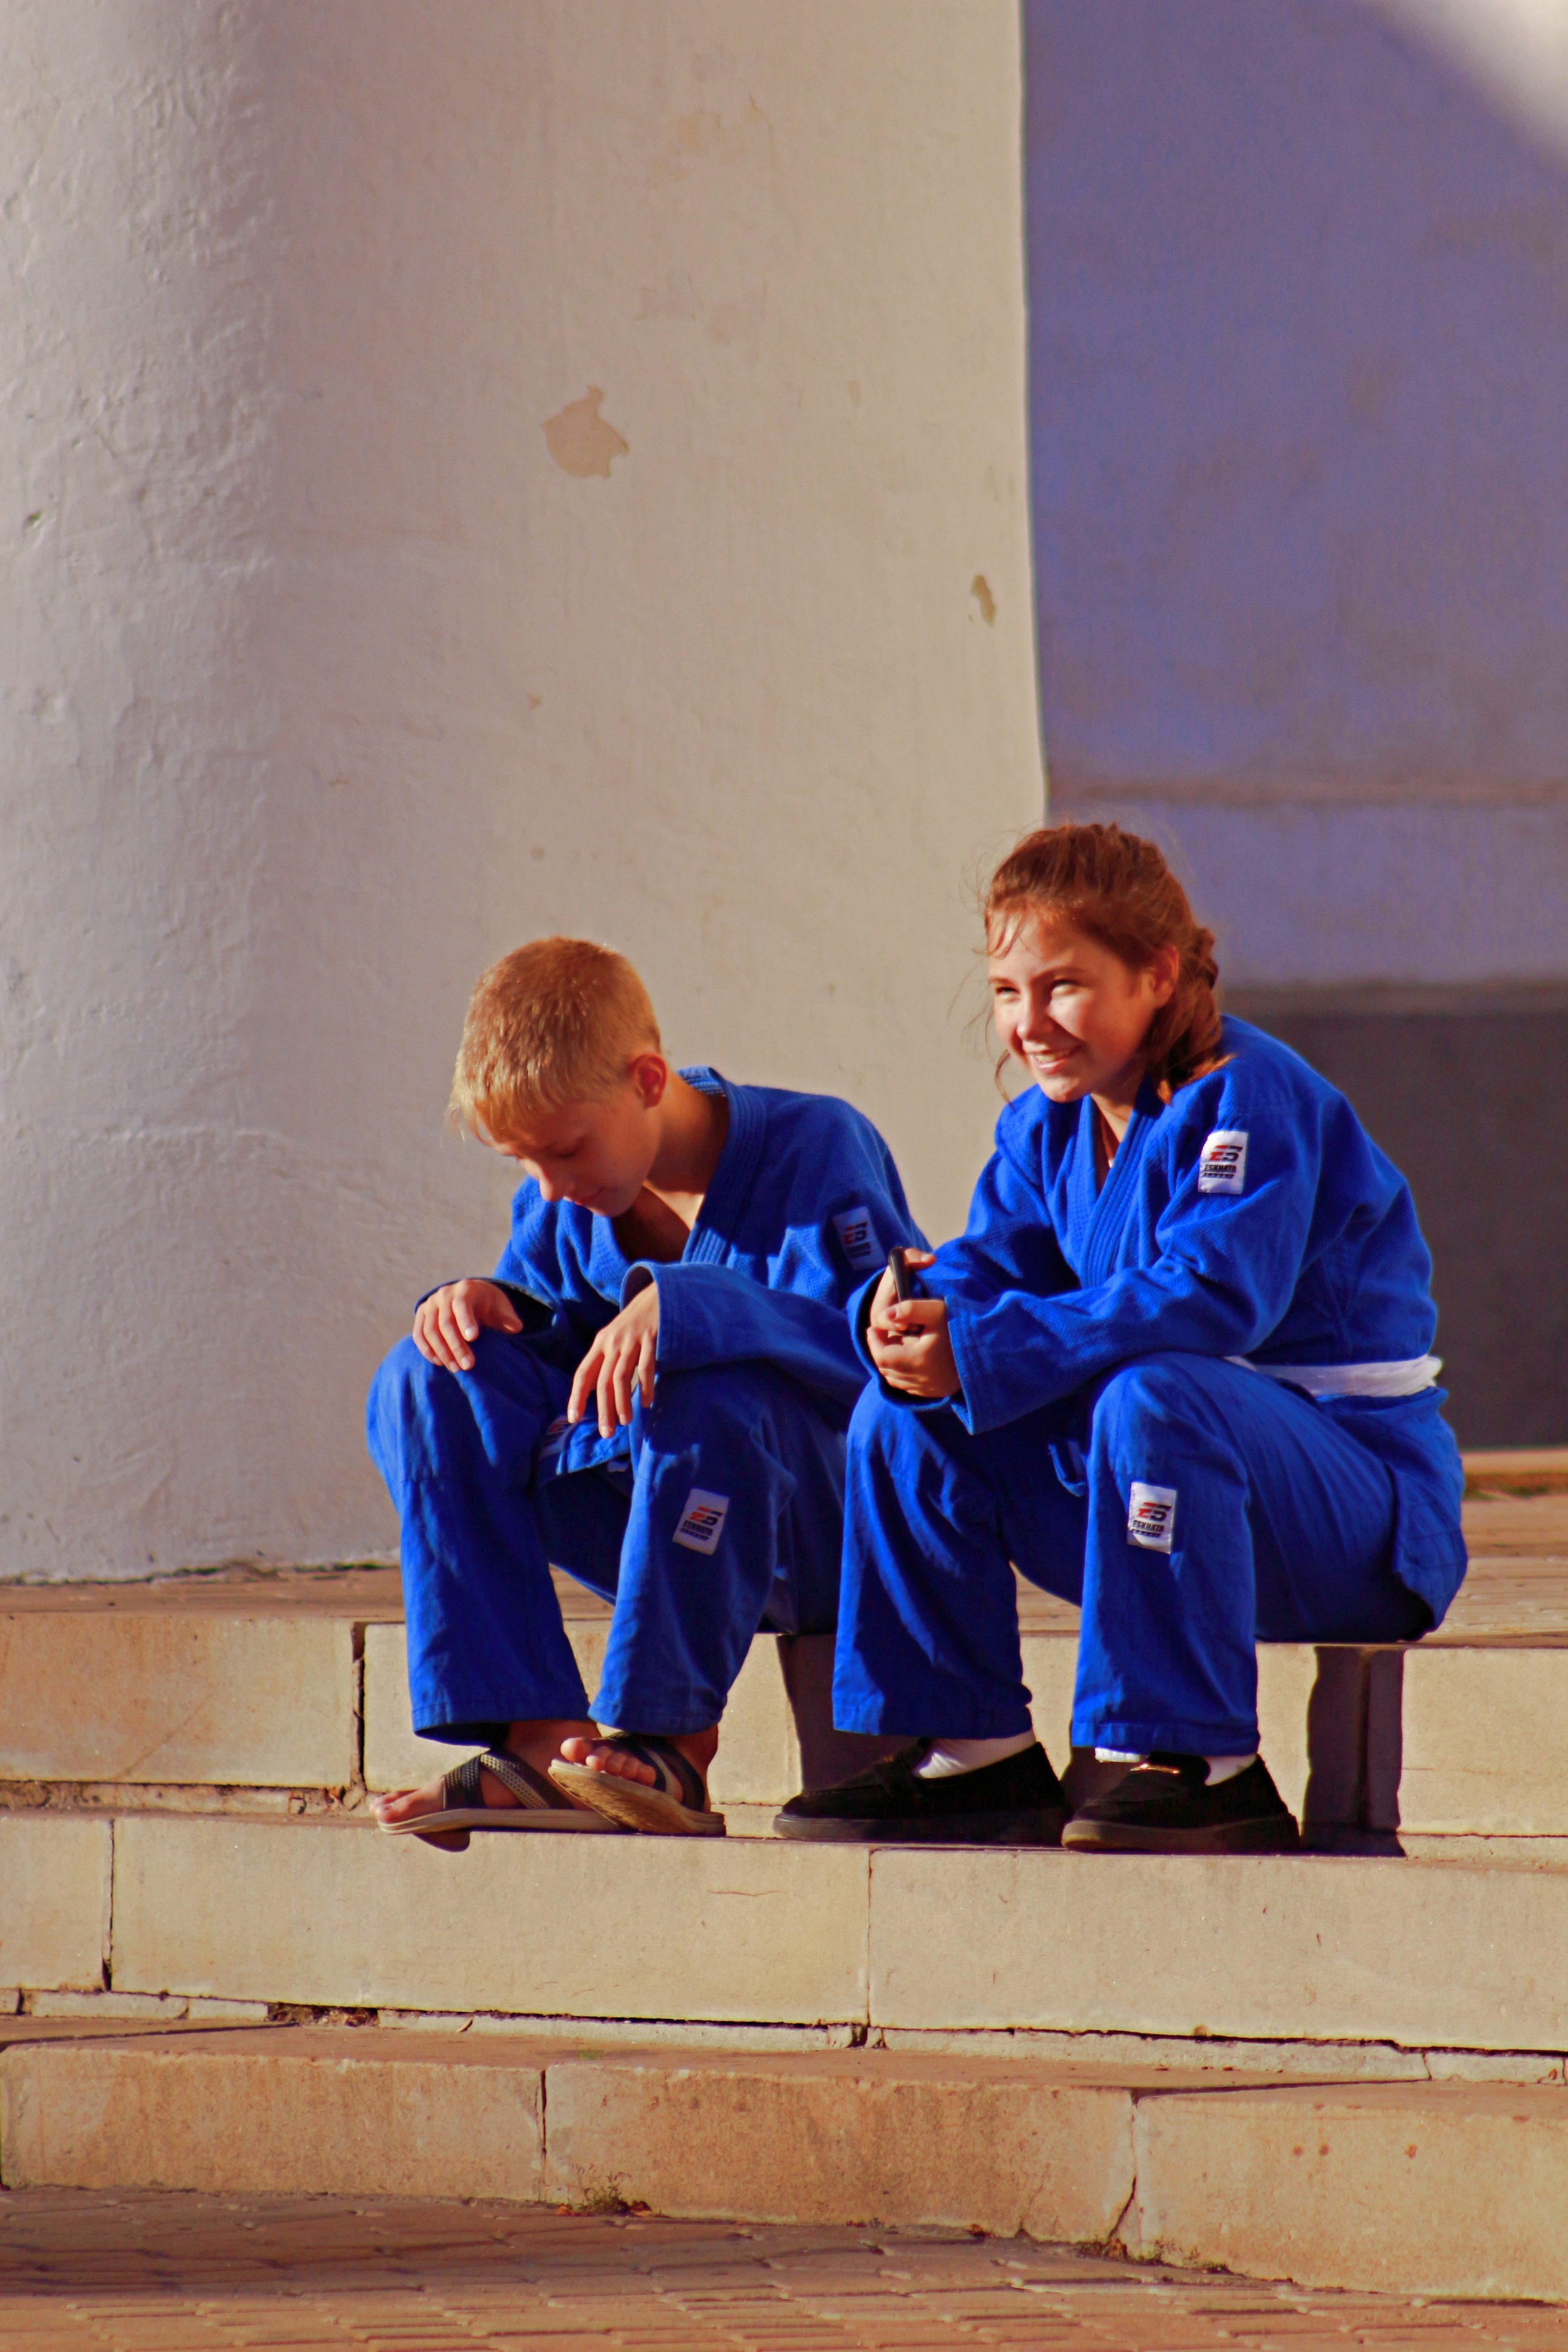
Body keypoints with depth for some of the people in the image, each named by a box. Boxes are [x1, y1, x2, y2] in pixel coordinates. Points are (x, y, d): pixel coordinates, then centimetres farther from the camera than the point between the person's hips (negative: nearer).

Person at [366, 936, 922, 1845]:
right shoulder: (564, 1194, 5)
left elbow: (862, 1344, -27)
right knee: (426, 1387, -10)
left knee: (703, 1390, -39)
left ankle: (672, 1745, -28)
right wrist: (481, 1303, -11)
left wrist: (677, 1307, -41)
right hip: (669, 1518, 7)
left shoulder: (815, 1148, -15)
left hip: (835, 1532, -7)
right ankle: (535, 1741, -21)